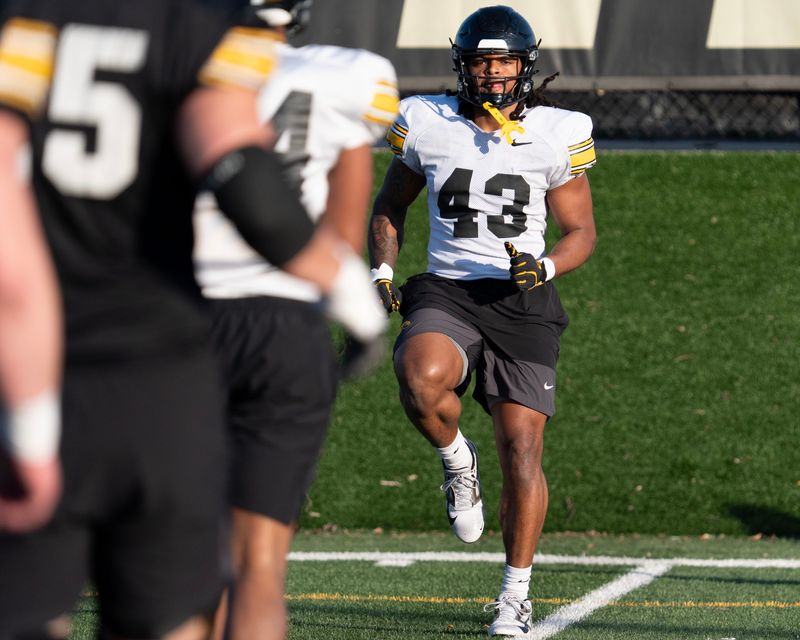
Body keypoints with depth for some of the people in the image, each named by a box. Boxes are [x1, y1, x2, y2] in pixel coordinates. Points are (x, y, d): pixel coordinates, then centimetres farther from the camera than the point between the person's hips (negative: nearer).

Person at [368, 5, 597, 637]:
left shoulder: (556, 135, 2)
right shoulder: (426, 125, 5)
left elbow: (582, 231, 8)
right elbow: (389, 207, 20)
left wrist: (545, 266, -12)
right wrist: (384, 273, 5)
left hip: (522, 301, 0)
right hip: (446, 294, 0)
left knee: (522, 452, -4)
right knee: (421, 378, -34)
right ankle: (456, 460, 0)